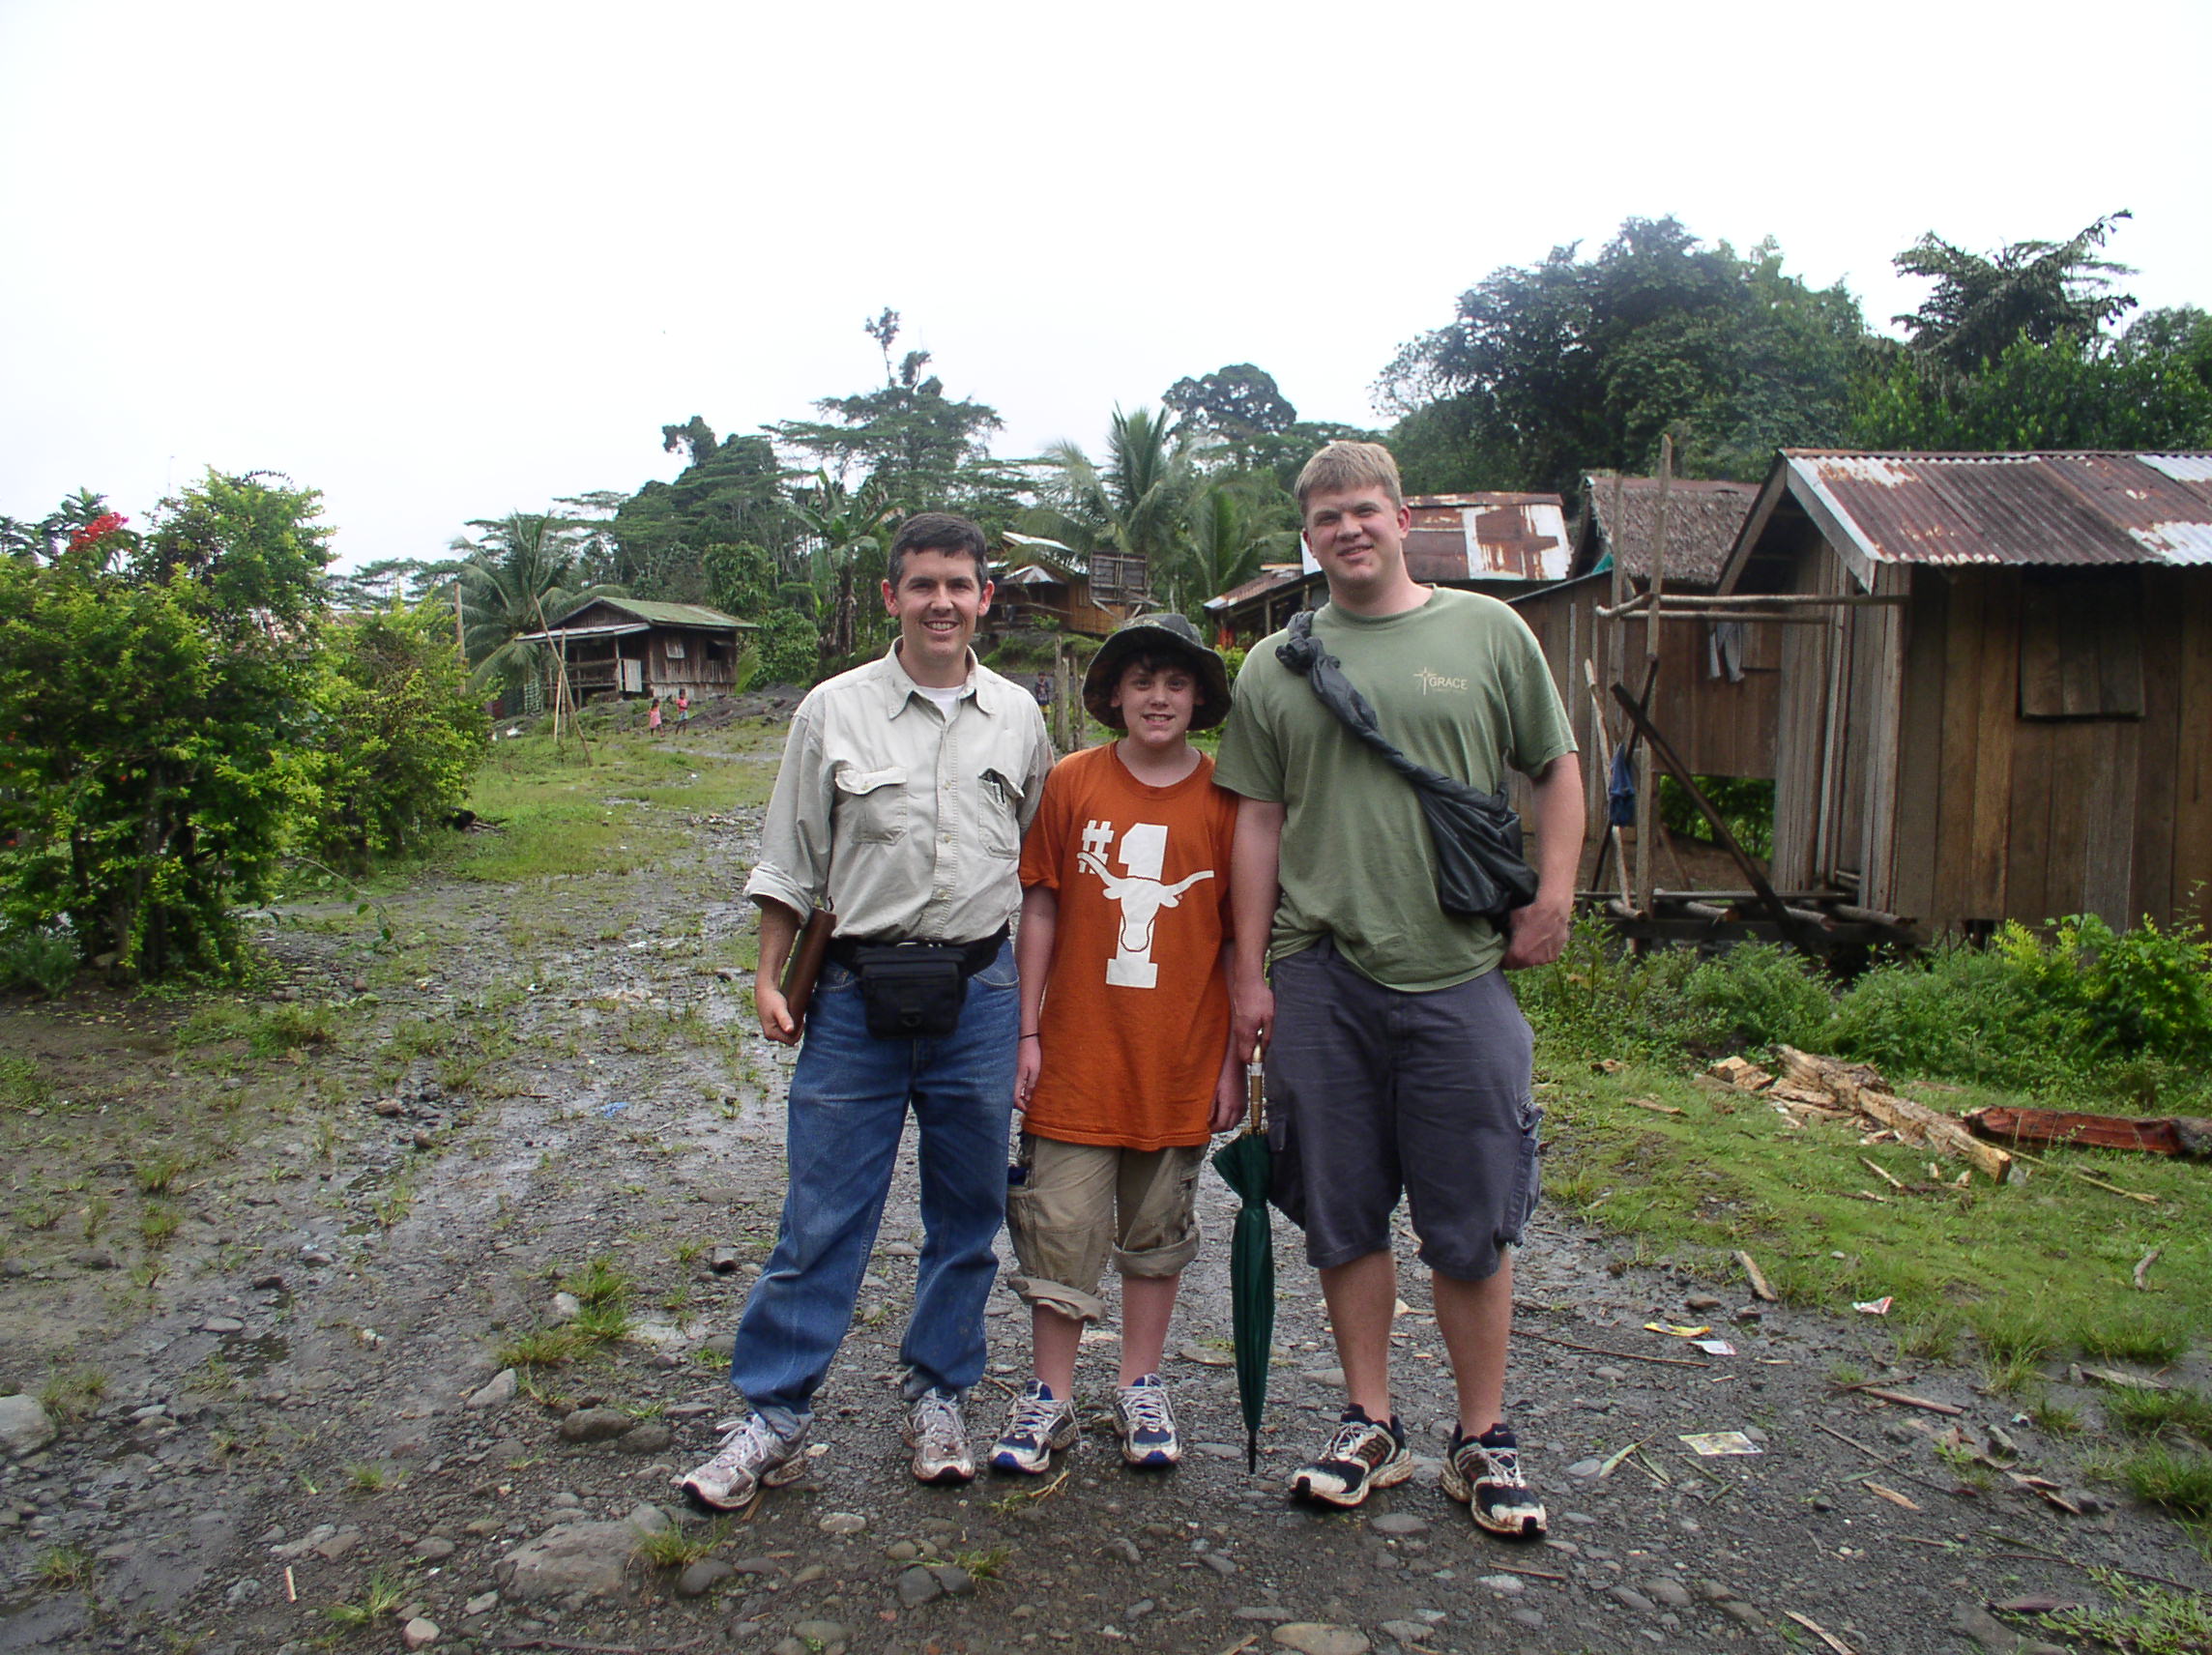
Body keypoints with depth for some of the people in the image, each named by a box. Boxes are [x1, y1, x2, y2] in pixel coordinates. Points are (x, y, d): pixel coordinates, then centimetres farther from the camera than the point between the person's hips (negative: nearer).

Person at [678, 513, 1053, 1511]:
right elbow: (791, 858, 4)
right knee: (822, 1215, 1)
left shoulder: (1018, 717, 7)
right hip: (856, 994, -2)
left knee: (968, 1213, 11)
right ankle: (773, 1419, 16)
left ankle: (937, 1399, 29)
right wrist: (770, 977, -1)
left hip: (980, 991, 2)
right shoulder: (834, 710, 1)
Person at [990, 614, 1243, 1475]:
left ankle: (1141, 1389, 30)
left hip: (1180, 1059, 1)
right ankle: (1050, 1397, 21)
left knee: (1158, 1231, 14)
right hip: (1077, 1053, 0)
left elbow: (1240, 937, 2)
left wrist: (1235, 1058, 1)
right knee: (1060, 1227, 5)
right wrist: (1026, 1033, 0)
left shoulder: (1225, 798, -1)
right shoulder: (1070, 783, -1)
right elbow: (1039, 911, 3)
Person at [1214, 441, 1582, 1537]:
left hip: (1458, 975, -1)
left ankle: (1483, 1440, 23)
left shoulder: (1486, 633, 6)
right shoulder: (1273, 667, 9)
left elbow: (1557, 771, 11)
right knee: (1344, 1218, 10)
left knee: (1473, 1226, 5)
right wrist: (1250, 972, 4)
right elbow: (1258, 823, 8)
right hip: (1320, 976, 2)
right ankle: (1370, 1427, 26)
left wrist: (1553, 899, 0)